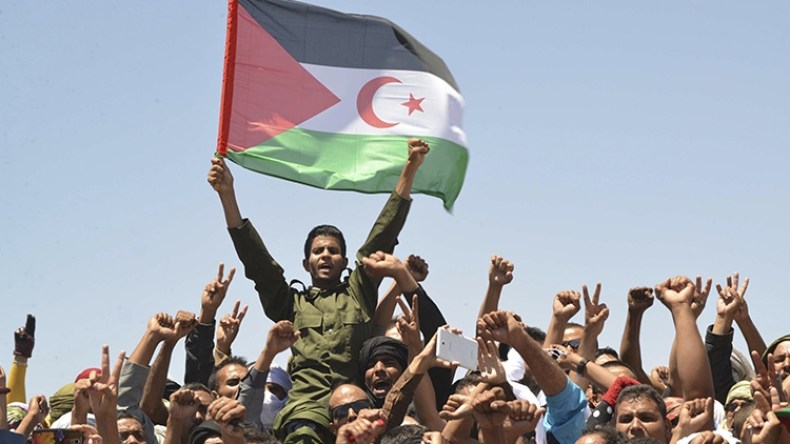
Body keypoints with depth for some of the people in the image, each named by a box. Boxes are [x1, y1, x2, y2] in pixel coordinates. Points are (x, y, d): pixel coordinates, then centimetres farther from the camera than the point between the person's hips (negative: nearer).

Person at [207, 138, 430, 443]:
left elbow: (384, 235, 22)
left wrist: (410, 168, 18)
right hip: (308, 404, -1)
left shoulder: (359, 292, 28)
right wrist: (227, 195, 13)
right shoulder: (291, 304, 28)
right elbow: (254, 257, 20)